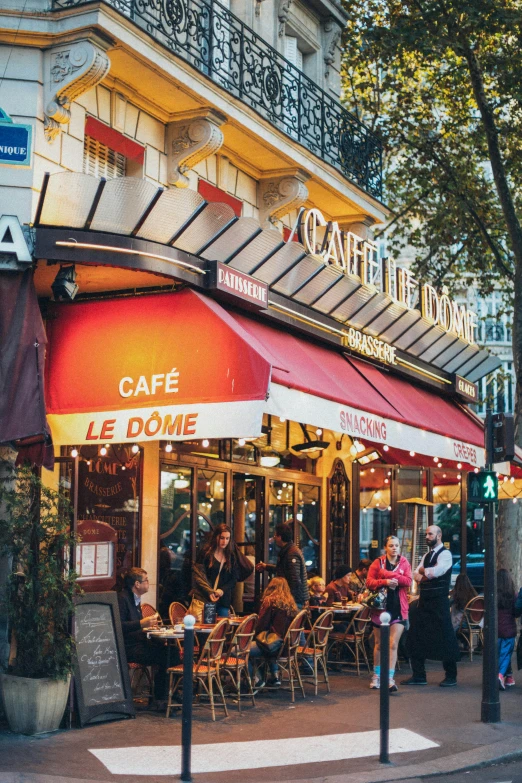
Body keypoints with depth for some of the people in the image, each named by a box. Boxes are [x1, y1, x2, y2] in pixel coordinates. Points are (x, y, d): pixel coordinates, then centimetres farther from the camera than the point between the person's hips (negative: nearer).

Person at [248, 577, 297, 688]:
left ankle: (257, 680, 2)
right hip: (288, 644, 8)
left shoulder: (270, 601, -8)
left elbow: (261, 624, -9)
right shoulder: (291, 604, 9)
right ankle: (275, 676, 30)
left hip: (275, 643, -8)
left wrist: (256, 636, 11)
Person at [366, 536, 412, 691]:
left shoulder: (404, 563, 5)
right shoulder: (378, 563, 3)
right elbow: (369, 582, -6)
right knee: (379, 644, 9)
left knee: (393, 644, -8)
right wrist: (385, 582, -21)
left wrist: (389, 574, -15)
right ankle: (376, 675, 23)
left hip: (398, 608, 0)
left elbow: (408, 581, -9)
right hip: (380, 607, 0)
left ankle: (390, 678, -8)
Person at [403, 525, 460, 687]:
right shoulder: (426, 556, 17)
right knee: (416, 638, 6)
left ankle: (451, 676, 10)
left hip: (439, 602, -8)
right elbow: (416, 575, 8)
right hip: (424, 601, 8)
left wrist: (423, 571, -4)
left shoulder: (445, 554, -7)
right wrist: (428, 575, -11)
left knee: (445, 639, -2)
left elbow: (436, 572, -22)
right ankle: (418, 675, 14)